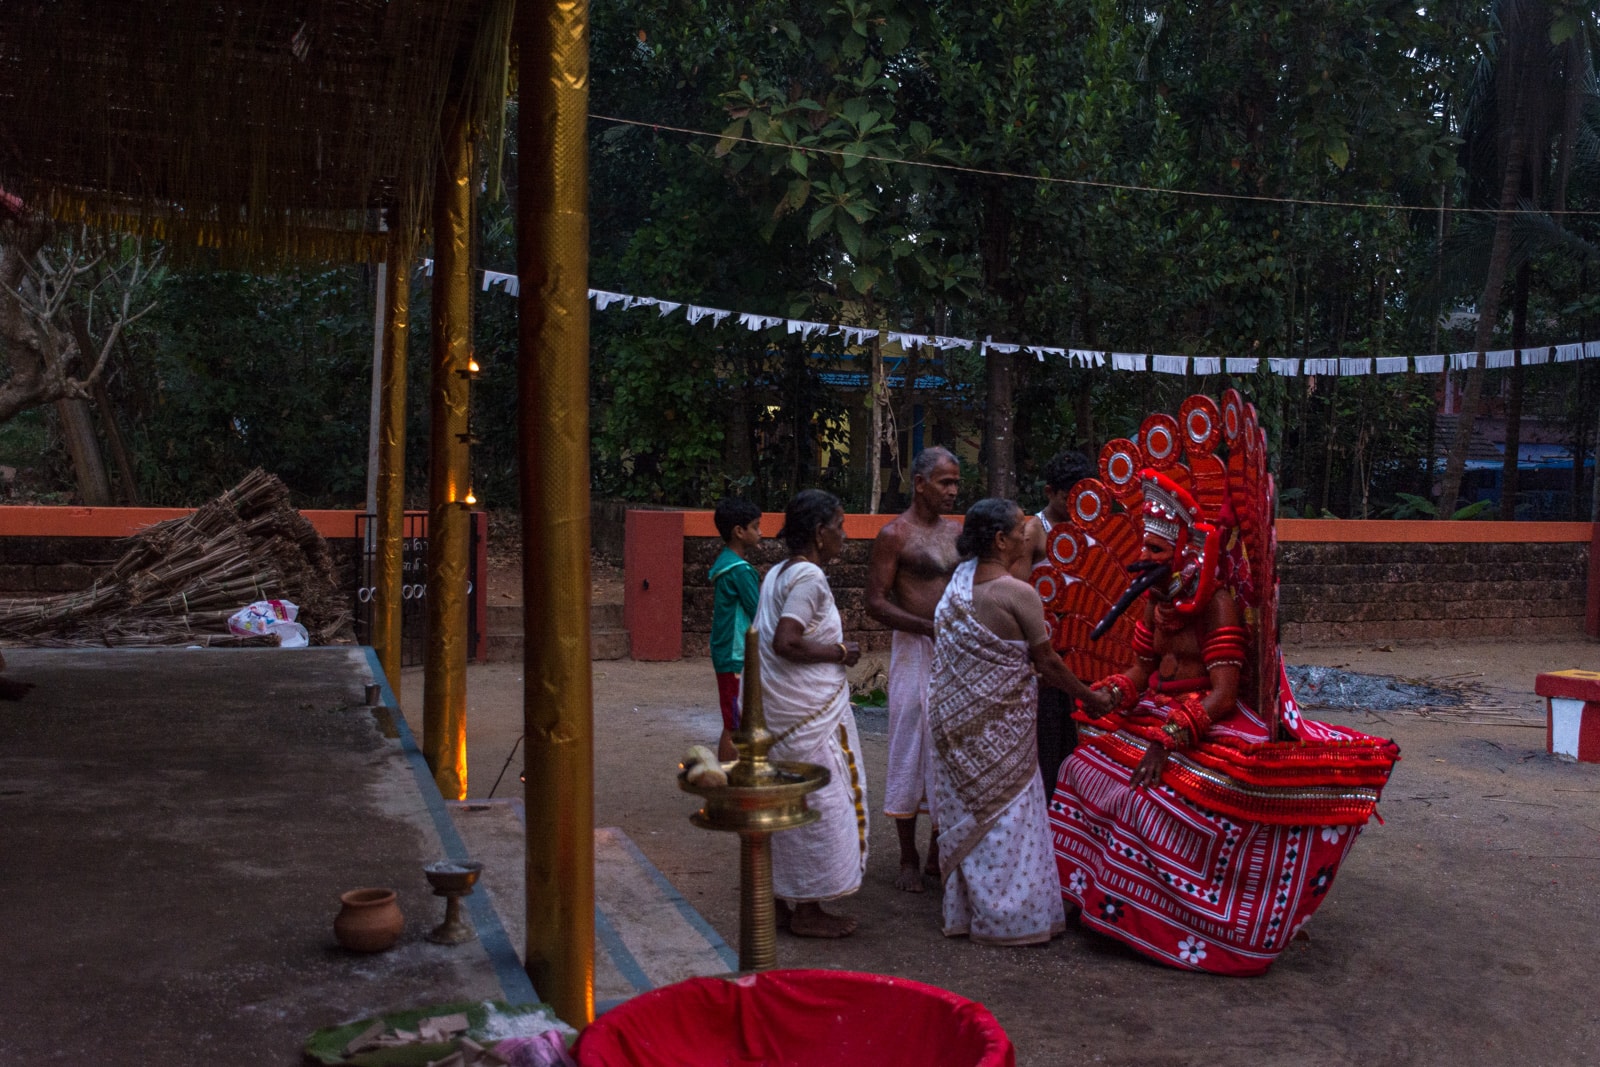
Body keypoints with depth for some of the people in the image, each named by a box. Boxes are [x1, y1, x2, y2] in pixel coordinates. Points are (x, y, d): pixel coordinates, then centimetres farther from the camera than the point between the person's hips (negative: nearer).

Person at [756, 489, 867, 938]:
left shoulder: (779, 573, 12)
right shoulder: (809, 577, -17)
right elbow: (786, 643, -26)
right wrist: (840, 653, -14)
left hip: (778, 709, 10)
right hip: (809, 713, -10)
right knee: (818, 804, 0)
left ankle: (782, 901, 26)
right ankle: (807, 911, 9)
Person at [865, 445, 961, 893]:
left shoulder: (954, 532, 12)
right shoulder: (895, 534, -7)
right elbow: (876, 602, -11)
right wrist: (930, 627, -21)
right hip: (915, 650, -6)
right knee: (911, 750, 1)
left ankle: (939, 850, 24)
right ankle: (908, 859, 12)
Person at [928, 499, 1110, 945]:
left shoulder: (958, 582, 3)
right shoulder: (1018, 594, -19)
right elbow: (1047, 663, -12)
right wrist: (1093, 698, 1)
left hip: (956, 719, 7)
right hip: (1001, 724, -7)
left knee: (966, 809, 16)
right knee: (1006, 815, 4)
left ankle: (965, 908, 27)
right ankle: (1011, 915, 13)